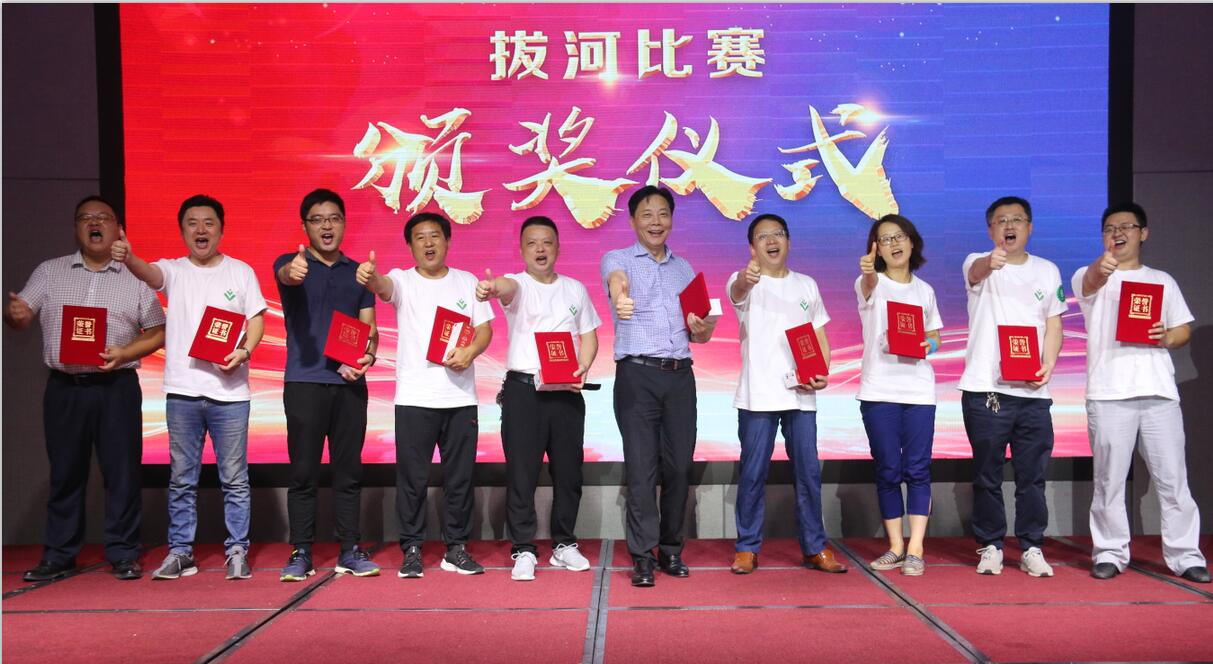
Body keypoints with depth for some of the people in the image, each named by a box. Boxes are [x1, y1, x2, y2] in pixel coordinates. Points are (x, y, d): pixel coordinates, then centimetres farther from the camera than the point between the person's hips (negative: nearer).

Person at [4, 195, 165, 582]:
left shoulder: (136, 278, 6)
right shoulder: (49, 272, 10)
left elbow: (158, 332, 5)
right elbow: (21, 319, 5)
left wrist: (125, 353, -12)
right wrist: (14, 314, -19)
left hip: (117, 389, -1)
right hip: (64, 388, 1)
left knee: (122, 473, 1)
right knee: (65, 473, 8)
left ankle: (123, 554, 11)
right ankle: (58, 556, 19)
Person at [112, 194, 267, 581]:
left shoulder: (241, 272, 6)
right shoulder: (174, 271, 6)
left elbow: (257, 319, 5)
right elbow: (149, 273, -16)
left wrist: (245, 351, -14)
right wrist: (128, 258, -40)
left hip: (230, 392, -1)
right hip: (182, 390, 1)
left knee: (234, 479, 5)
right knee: (181, 479, 10)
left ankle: (237, 551, 15)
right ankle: (180, 552, 20)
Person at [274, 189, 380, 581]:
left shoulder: (357, 272, 13)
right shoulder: (290, 264, 4)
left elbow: (370, 329, 12)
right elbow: (285, 275, -22)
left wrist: (366, 357, -9)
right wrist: (293, 271, -46)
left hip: (350, 384, 3)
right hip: (304, 382, -3)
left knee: (348, 471, 6)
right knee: (303, 472, 0)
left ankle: (350, 550, 13)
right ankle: (301, 553, 8)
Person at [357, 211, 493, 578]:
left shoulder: (467, 282, 10)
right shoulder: (403, 280, 2)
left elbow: (485, 328, 8)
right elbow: (383, 286, -21)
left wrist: (469, 351, -13)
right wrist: (369, 276, -44)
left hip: (460, 397, 2)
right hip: (414, 397, -2)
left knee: (460, 476, 7)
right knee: (412, 477, 2)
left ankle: (456, 548, 18)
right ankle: (411, 550, 13)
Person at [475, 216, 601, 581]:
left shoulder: (575, 289, 13)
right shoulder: (518, 285, 0)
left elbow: (588, 335, 16)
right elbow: (508, 286, -25)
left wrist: (582, 369, -5)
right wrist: (491, 288, -51)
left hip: (566, 391, 4)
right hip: (523, 389, -3)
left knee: (568, 472, 9)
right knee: (521, 473, -2)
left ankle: (564, 544, 22)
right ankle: (523, 550, 8)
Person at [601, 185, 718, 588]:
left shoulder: (684, 269, 18)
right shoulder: (617, 259, 4)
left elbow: (701, 335, 19)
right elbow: (616, 279, -23)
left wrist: (702, 327, -6)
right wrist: (620, 297, -48)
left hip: (680, 376, 4)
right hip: (637, 374, -4)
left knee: (679, 464, 6)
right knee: (642, 466, -5)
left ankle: (671, 550, 19)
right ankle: (643, 556, 2)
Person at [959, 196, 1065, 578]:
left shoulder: (1047, 271, 13)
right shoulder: (979, 265, 1)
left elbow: (1053, 325, 12)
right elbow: (976, 271, -24)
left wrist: (1048, 365, -6)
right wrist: (990, 262, -49)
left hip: (1033, 391, 3)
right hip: (985, 388, -3)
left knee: (1032, 475, 6)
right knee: (988, 475, 5)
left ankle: (1031, 548, 17)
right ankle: (990, 546, 16)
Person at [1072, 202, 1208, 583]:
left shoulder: (1162, 281, 19)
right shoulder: (1090, 276, 7)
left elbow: (1184, 328, 19)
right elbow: (1091, 283, -19)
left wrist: (1168, 338, -6)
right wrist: (1100, 268, -43)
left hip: (1159, 392, 3)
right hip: (1109, 394, -2)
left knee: (1173, 479, 2)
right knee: (1109, 480, 2)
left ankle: (1184, 554, 10)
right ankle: (1110, 553, 10)